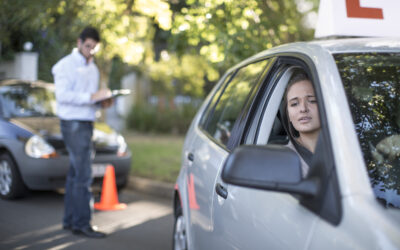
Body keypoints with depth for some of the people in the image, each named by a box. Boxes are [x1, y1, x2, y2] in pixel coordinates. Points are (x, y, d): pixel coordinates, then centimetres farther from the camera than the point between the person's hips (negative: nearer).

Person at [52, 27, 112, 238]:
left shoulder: (92, 68, 19)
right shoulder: (66, 65, -7)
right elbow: (62, 95, -18)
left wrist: (102, 101, 2)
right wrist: (91, 97, -24)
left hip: (86, 123, 9)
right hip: (73, 123, -9)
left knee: (75, 173, 12)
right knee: (83, 175, -12)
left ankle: (70, 220, 19)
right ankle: (82, 223, -9)